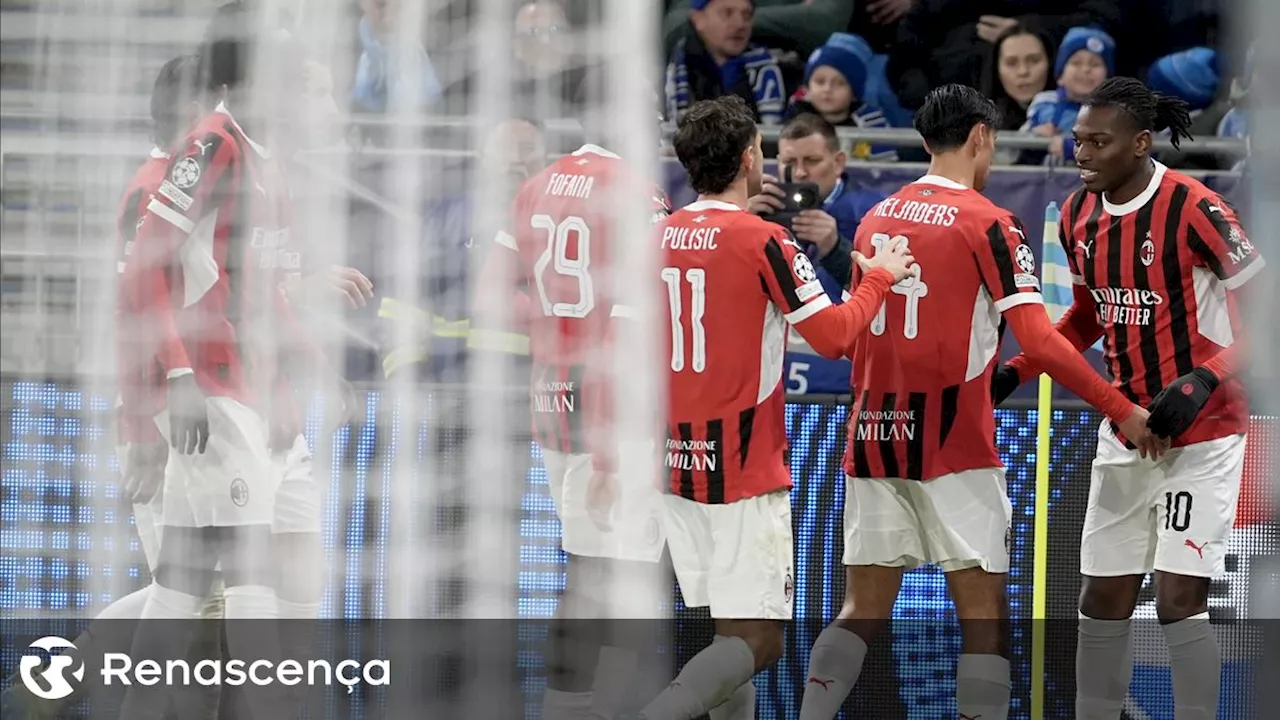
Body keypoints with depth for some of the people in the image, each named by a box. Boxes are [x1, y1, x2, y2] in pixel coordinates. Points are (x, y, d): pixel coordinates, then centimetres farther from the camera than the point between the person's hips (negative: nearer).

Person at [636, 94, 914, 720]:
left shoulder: (660, 237, 6)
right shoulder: (762, 240, -12)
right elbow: (834, 335, -12)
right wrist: (880, 279, 4)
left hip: (679, 463, 7)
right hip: (746, 473, -7)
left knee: (727, 631, 15)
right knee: (756, 639, -7)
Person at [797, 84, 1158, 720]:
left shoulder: (875, 218, 11)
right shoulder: (987, 223, -7)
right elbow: (1039, 343, -14)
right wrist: (1124, 412, -10)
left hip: (874, 436, 6)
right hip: (954, 447, -6)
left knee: (862, 613, 10)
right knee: (983, 616, -1)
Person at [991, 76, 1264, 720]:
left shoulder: (1192, 208, -18)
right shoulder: (1079, 215, 4)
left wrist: (1203, 381, -27)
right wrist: (1016, 372, 9)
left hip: (1199, 431, -7)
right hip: (1124, 427, 7)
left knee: (1179, 599, -12)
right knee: (1103, 600, 8)